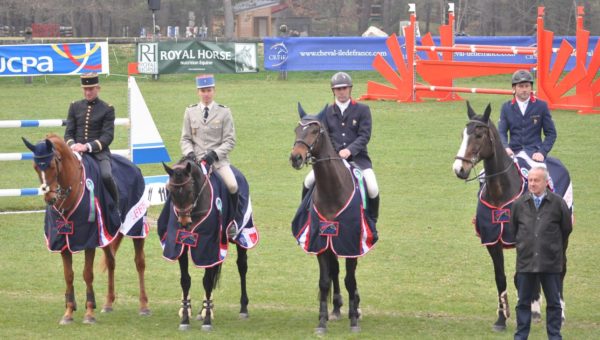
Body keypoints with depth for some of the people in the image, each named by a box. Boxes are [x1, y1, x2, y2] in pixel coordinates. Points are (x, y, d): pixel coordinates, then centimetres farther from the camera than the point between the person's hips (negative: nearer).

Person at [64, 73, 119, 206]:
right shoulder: (75, 107, 14)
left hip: (99, 151, -3)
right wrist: (72, 145, -12)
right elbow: (68, 132, 12)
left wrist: (88, 147, -18)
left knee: (106, 175, -30)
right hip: (77, 151, 3)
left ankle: (116, 208, -10)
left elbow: (108, 136, -4)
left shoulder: (107, 109, 4)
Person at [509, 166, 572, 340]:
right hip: (525, 261, 2)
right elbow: (512, 229, 13)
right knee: (523, 302, 8)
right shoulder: (519, 204, 1)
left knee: (554, 303, 6)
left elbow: (566, 229, 6)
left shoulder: (558, 203, -4)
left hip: (551, 262, -2)